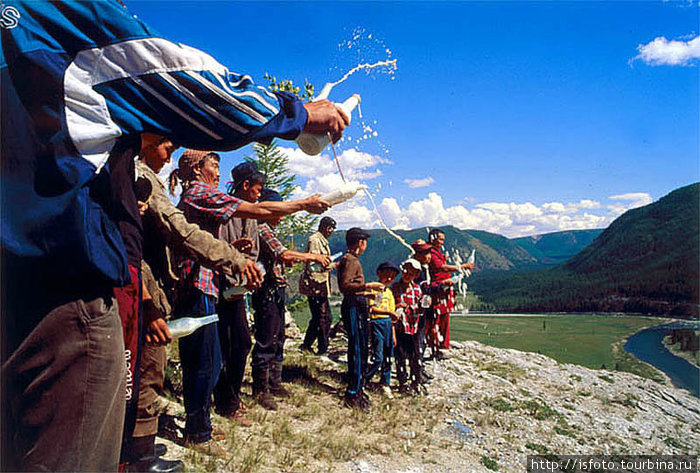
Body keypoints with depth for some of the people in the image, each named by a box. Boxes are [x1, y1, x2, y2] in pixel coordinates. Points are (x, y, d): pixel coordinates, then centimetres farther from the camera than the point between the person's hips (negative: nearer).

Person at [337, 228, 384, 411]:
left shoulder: (351, 259, 19)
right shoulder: (350, 260, -12)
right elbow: (344, 285, -23)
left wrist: (366, 292, 30)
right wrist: (367, 286, -27)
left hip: (357, 306, 10)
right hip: (353, 307, -10)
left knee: (361, 349, 14)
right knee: (357, 349, -8)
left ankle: (357, 389, 24)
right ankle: (353, 395, -1)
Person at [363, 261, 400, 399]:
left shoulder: (389, 292, 16)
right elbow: (372, 309, -16)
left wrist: (393, 334, 15)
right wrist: (388, 312, -28)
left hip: (388, 323, 7)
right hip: (376, 322, -6)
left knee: (388, 356, 10)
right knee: (378, 358, -9)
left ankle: (386, 385, 21)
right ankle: (362, 382, 5)